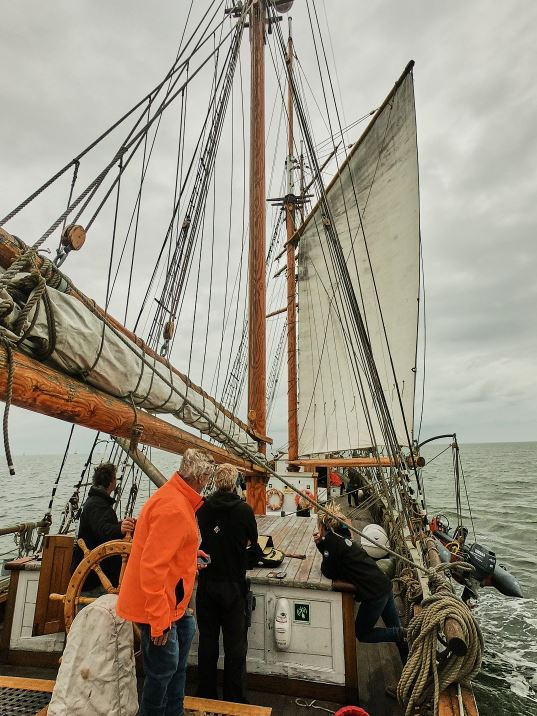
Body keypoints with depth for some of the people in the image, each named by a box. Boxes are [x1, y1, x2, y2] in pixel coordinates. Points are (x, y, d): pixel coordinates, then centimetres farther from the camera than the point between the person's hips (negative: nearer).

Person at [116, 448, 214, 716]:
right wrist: (159, 620, -25)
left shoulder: (174, 496, 4)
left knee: (186, 629, 23)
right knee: (164, 668, 6)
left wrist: (191, 553, 32)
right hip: (158, 605, -11)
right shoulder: (174, 508, -28)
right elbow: (152, 565, -30)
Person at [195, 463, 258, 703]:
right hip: (233, 585, -3)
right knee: (235, 645, 12)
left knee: (207, 641, 17)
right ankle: (233, 699, 22)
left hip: (206, 583, 3)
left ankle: (205, 695, 32)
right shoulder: (244, 510, -15)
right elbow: (253, 540, 3)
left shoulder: (203, 508, -9)